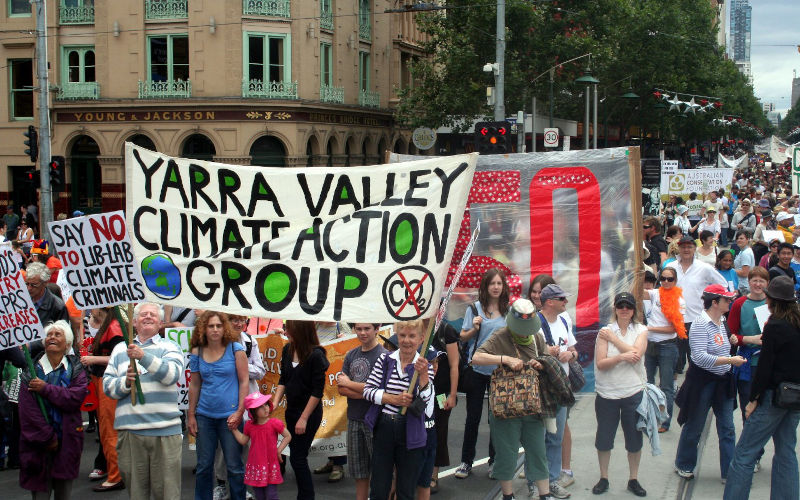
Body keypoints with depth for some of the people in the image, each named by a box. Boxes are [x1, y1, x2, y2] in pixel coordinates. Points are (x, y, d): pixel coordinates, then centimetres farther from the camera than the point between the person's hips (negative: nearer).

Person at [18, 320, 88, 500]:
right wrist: (48, 437, -11)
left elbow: (77, 396, -13)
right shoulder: (33, 369, 0)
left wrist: (46, 389, -15)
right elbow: (28, 409, -8)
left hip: (67, 441, 1)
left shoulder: (75, 368, 5)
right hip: (38, 441, -1)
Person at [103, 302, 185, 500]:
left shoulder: (170, 347, 11)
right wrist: (126, 382, -10)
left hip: (165, 430, -2)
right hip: (130, 430, 2)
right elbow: (107, 385, 11)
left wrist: (143, 356, -21)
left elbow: (172, 374, -10)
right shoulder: (120, 349, 18)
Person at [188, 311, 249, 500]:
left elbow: (244, 382, -3)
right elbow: (194, 385, 12)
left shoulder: (235, 349, -3)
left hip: (229, 416, -3)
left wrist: (239, 412, -10)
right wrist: (191, 415, 10)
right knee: (204, 466, 9)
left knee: (234, 466, 1)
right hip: (204, 416, 3)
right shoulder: (197, 353, 5)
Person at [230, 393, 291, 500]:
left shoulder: (274, 423, -11)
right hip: (255, 467, 4)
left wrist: (279, 450, -8)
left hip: (270, 466, -3)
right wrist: (234, 429, 7)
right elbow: (243, 441, 11)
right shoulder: (249, 425, 0)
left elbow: (288, 436, -2)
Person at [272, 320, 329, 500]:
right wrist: (275, 404, -1)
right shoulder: (288, 350, 2)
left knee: (297, 458, -6)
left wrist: (304, 418, -14)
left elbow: (317, 391, -16)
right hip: (291, 410, 7)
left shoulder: (316, 355, -18)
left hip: (310, 412, -7)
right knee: (297, 456, 12)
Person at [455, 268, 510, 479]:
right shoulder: (475, 308, -1)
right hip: (477, 369, -1)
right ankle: (466, 462, 14)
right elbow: (463, 337, 2)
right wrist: (474, 329, -16)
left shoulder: (508, 311, 4)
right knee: (473, 417, 5)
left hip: (499, 370, 1)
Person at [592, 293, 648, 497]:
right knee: (604, 438, 8)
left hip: (633, 393, 0)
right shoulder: (605, 331, -1)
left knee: (634, 439, 10)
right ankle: (603, 478, 25)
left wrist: (613, 338, -13)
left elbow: (636, 354, -17)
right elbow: (600, 363, -9)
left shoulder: (641, 330, 2)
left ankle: (633, 479, 25)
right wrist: (622, 357, -24)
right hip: (607, 394, 0)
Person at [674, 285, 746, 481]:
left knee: (727, 429, 5)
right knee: (694, 427, 8)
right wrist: (730, 360, -27)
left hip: (722, 382, 7)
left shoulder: (721, 323, 8)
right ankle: (683, 465, 26)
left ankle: (729, 472, 10)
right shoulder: (700, 324, -18)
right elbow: (700, 357, -27)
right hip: (702, 381, -7)